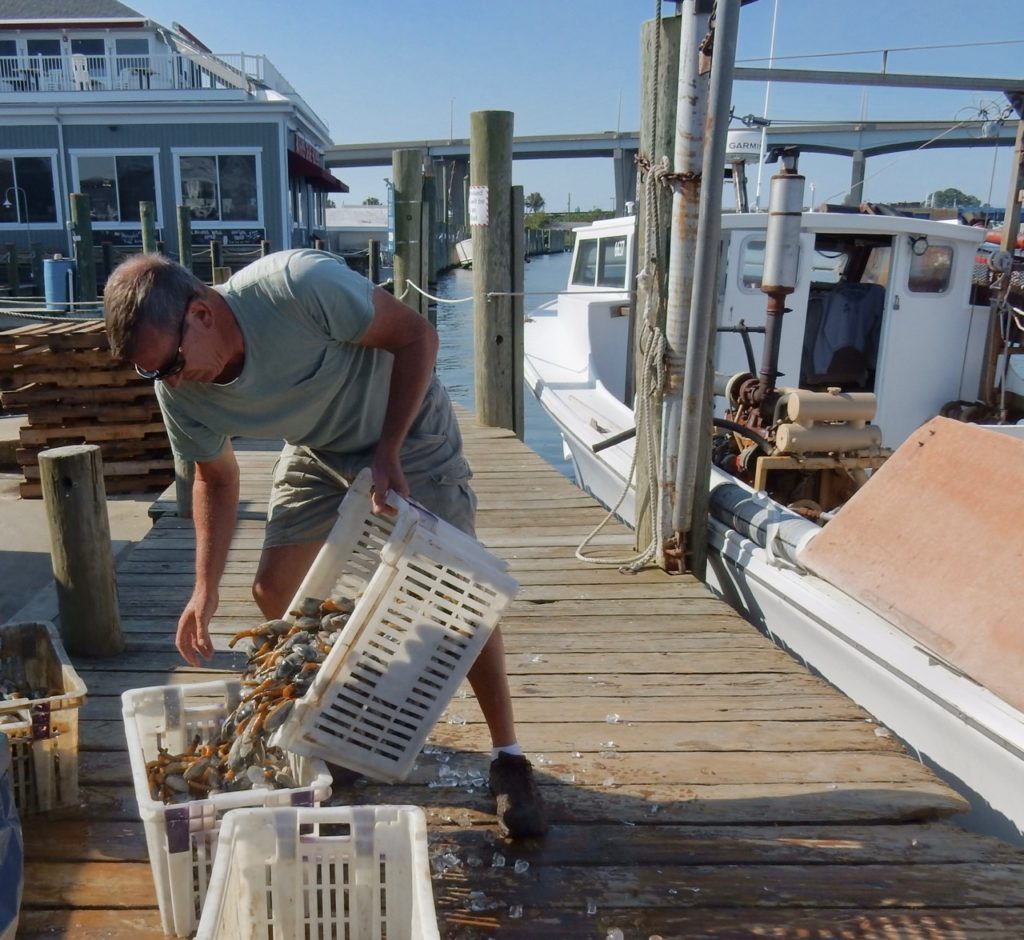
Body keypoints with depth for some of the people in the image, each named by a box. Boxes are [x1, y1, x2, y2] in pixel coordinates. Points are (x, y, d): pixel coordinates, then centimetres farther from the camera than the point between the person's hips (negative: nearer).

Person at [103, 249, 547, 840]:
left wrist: (387, 452, -26)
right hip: (318, 453, 5)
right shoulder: (182, 394, -17)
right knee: (274, 590, -2)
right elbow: (216, 479, 0)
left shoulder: (300, 286, -35)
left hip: (409, 433, -5)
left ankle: (507, 754, 7)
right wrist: (206, 589, -8)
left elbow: (416, 336, -23)